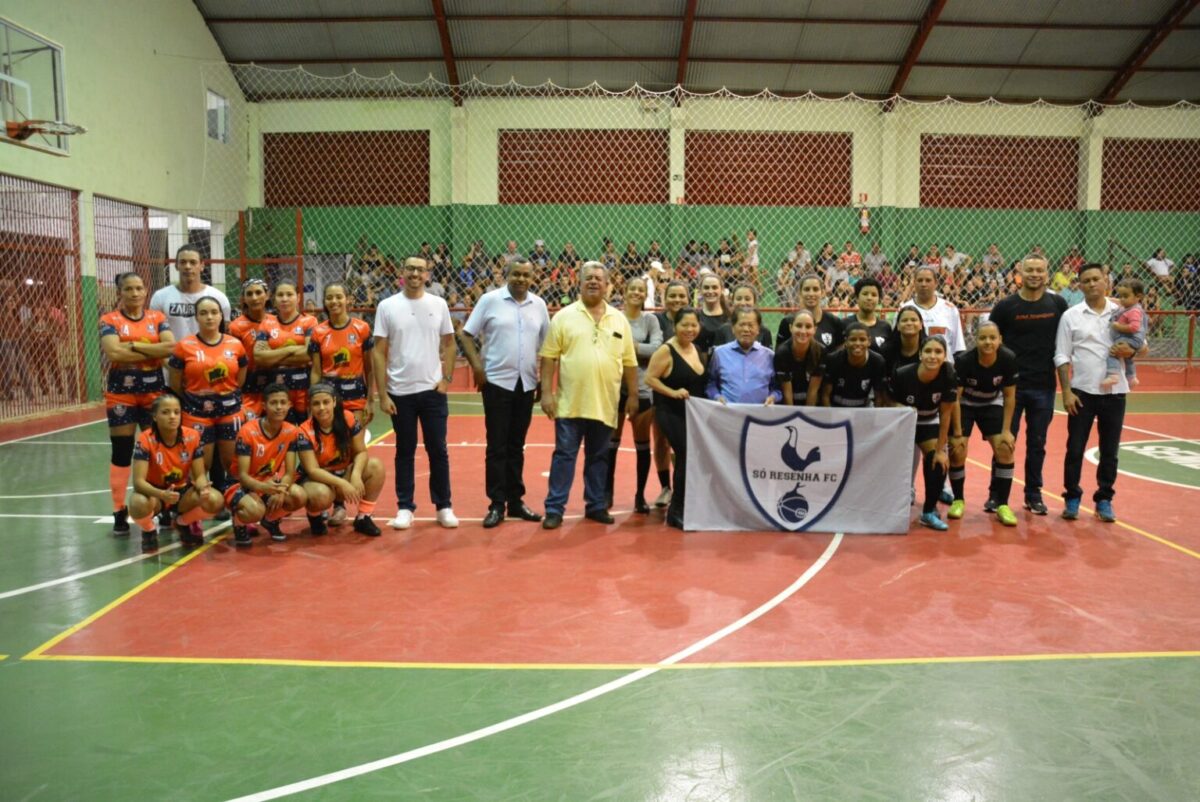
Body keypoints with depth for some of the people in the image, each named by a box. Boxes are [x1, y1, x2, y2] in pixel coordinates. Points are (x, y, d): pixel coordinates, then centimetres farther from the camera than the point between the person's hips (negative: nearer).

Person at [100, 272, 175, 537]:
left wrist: (134, 346, -14)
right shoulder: (109, 320, -1)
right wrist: (154, 352, -14)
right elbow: (114, 352, -19)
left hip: (154, 392, 2)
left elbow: (171, 346, -11)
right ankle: (120, 512, 10)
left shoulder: (157, 318, 6)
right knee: (121, 452, 2)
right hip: (121, 393, -2)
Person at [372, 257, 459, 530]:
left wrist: (446, 378, -3)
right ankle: (405, 507, 19)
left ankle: (444, 507, 17)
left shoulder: (439, 305, 3)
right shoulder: (387, 306, -2)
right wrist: (382, 394, -6)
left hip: (433, 390, 1)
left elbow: (449, 344, 9)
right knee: (405, 451, 8)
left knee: (438, 450, 6)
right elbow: (379, 352, -2)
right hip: (400, 392, -1)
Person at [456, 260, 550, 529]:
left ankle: (516, 500, 20)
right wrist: (476, 365, -11)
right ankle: (497, 504, 7)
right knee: (497, 446, 0)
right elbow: (465, 334, -1)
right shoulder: (490, 300, -4)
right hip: (497, 382, -3)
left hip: (526, 384, 3)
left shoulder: (539, 305, 7)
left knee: (516, 446, 11)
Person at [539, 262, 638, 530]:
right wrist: (546, 392, -8)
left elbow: (630, 363, 10)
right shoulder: (564, 316, 0)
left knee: (597, 457, 12)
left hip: (605, 404, 3)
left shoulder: (619, 320, 8)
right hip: (570, 403, -2)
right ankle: (554, 508, 8)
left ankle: (596, 506, 23)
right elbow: (549, 357, -2)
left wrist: (633, 395, 7)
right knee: (564, 455, 1)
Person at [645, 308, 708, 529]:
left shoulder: (697, 349, 13)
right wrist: (673, 392, -21)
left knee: (689, 457, 9)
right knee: (687, 456, -14)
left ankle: (679, 509, 24)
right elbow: (649, 378, -14)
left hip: (694, 413, 8)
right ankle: (676, 511, -1)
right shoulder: (666, 350, -11)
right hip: (671, 413, -8)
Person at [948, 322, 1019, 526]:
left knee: (1005, 449, -13)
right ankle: (958, 500, 9)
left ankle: (1002, 504, -1)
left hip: (992, 405, 2)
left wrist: (1006, 430, -13)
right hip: (965, 404, -2)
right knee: (957, 451, -14)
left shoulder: (1008, 359, -23)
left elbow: (1009, 397, -11)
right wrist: (957, 433, -21)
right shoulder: (963, 360, -30)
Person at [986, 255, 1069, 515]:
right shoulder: (1005, 306, -2)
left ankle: (1033, 494, 22)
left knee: (1037, 443, 10)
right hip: (1011, 384, -1)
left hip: (1044, 386, 2)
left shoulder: (1058, 305, 3)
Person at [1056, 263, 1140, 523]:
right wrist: (1066, 391, -9)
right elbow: (1062, 357, -2)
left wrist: (1130, 351, -15)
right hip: (1082, 391, -1)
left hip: (1114, 392, 1)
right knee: (1075, 448, 2)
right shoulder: (1070, 316, 0)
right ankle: (1072, 497, 15)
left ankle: (1104, 499, 20)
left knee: (1109, 450, 7)